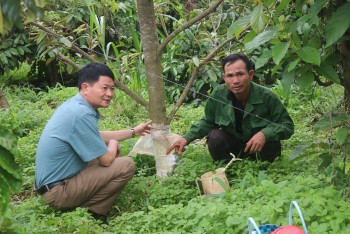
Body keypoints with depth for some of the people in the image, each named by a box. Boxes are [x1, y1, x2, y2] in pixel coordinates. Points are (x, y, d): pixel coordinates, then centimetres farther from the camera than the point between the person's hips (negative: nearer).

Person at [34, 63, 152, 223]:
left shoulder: (74, 105, 5)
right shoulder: (81, 114, -25)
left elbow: (97, 137, 23)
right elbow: (106, 160, -19)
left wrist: (133, 132, 24)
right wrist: (113, 144, 3)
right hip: (58, 191, -10)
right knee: (126, 165, -13)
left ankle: (86, 206, 14)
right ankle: (91, 214, -2)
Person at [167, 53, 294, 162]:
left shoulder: (266, 96, -24)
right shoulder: (218, 95, -18)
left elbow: (287, 125, -16)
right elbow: (207, 122, 2)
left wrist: (265, 134, -36)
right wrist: (187, 137, -14)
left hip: (259, 146, -1)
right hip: (233, 145, 1)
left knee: (271, 145, -33)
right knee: (215, 138, -28)